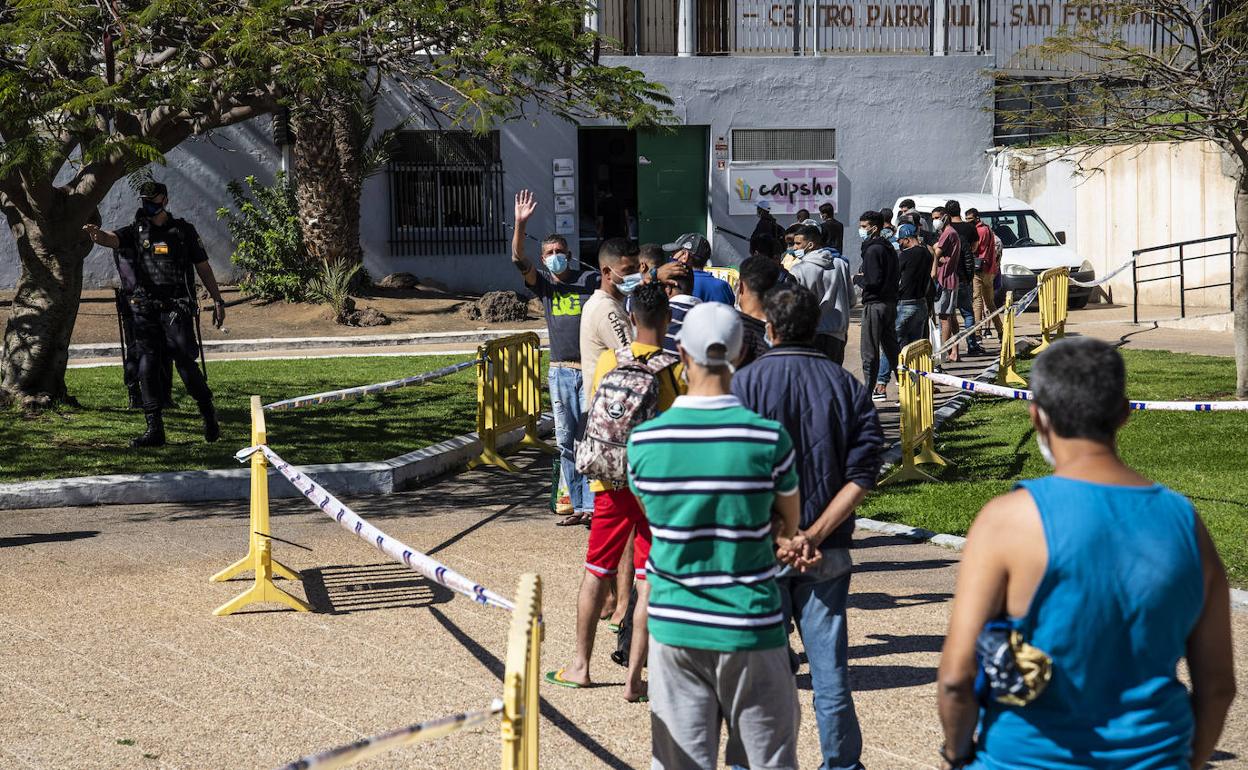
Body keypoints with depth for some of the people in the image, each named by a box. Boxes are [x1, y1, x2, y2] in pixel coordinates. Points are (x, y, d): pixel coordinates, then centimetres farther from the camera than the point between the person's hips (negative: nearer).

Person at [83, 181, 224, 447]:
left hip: (177, 308, -2)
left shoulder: (184, 231, 8)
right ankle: (154, 429, 4)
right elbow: (112, 239, -11)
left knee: (185, 363, -9)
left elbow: (203, 267, 11)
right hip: (145, 311, 2)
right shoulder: (135, 232, 10)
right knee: (148, 368, 0)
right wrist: (97, 234, -35)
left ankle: (208, 414, 12)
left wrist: (218, 300, 7)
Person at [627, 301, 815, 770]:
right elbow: (788, 527, 3)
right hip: (750, 628, -2)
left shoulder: (644, 441, -7)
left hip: (675, 627, 2)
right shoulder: (769, 438, -12)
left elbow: (657, 518, 7)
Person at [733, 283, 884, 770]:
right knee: (830, 669, 10)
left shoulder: (745, 384, -6)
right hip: (827, 553, 3)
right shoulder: (847, 386, 3)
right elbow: (862, 474, -5)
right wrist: (814, 534, -9)